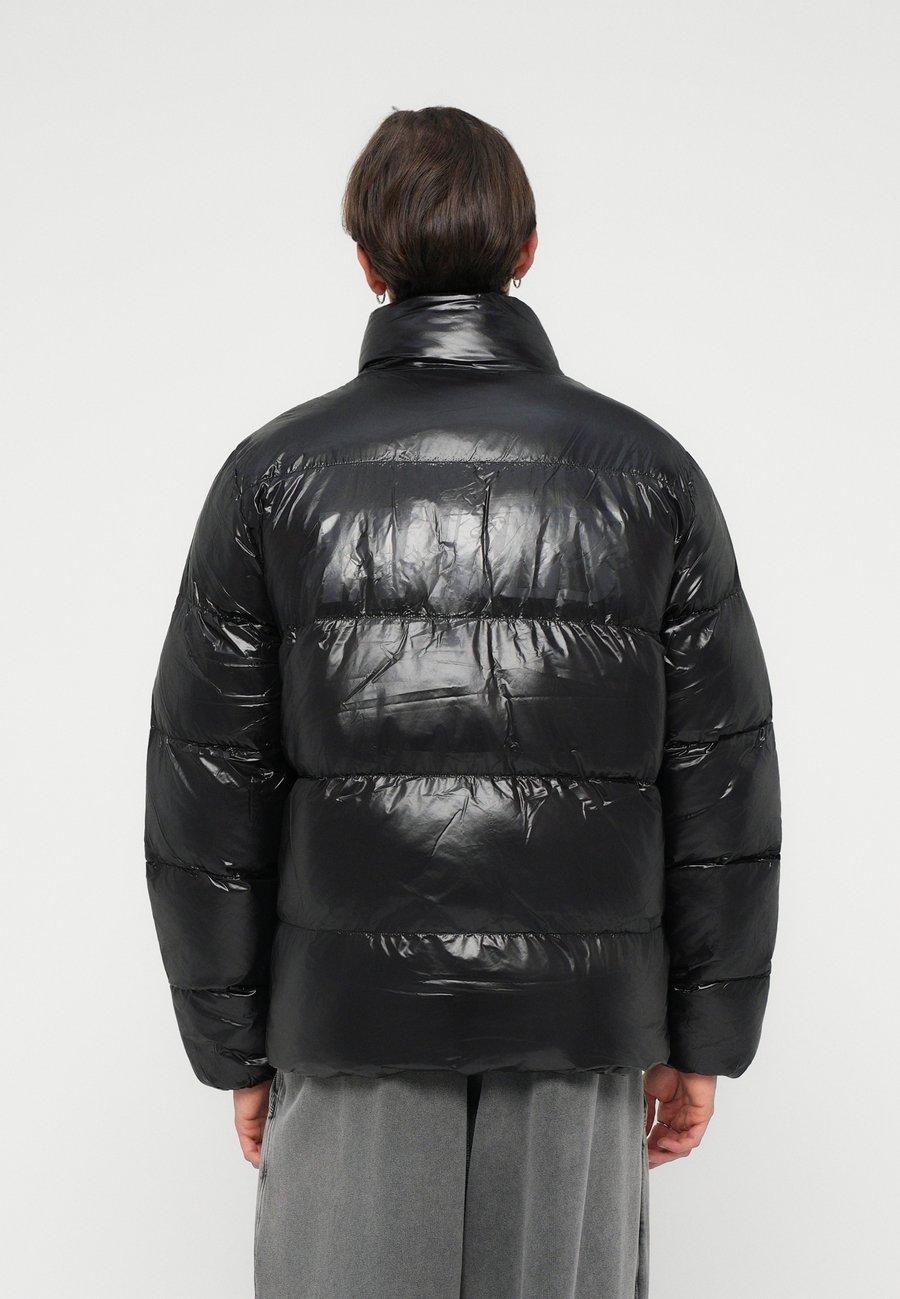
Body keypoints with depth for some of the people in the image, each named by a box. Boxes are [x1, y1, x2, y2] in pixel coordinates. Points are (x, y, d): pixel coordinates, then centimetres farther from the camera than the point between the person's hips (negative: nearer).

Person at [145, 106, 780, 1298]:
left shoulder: (276, 474, -5)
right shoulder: (648, 470, -3)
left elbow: (208, 791, -5)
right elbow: (723, 783, -3)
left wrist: (236, 1046, 5)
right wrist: (703, 1036, 6)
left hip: (355, 1007, 0)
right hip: (579, 1015, 1)